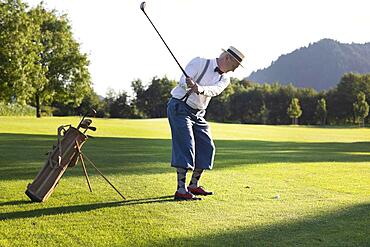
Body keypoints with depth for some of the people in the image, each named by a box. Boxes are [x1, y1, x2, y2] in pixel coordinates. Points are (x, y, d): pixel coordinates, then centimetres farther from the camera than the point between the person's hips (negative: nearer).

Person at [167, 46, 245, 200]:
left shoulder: (224, 79, 6)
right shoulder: (199, 63, -9)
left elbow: (215, 90, -18)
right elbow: (183, 80, -22)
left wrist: (201, 88, -40)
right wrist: (189, 84, -46)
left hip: (198, 114, 7)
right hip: (180, 107, -7)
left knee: (207, 147, 5)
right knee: (185, 146, -17)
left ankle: (194, 185, 19)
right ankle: (181, 190, -18)